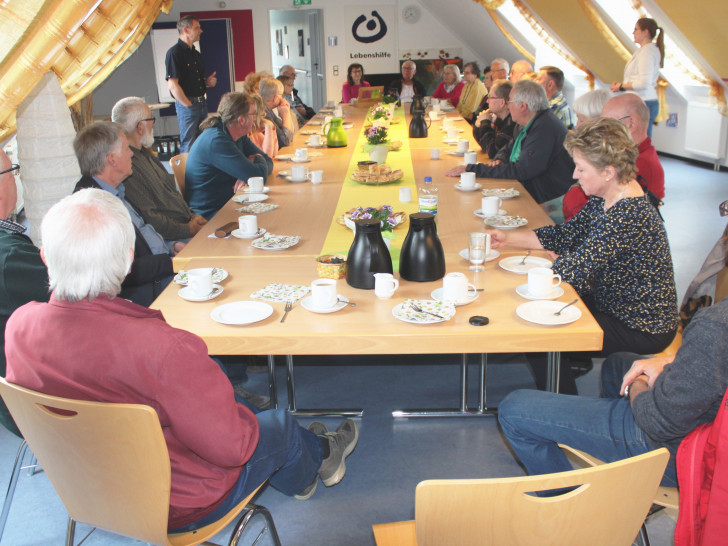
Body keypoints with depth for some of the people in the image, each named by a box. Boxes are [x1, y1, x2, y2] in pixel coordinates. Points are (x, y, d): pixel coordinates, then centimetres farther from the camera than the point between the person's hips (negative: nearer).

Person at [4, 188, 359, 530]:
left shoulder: (20, 326, -19)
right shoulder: (162, 348, -40)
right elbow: (231, 447, -28)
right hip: (178, 507, -6)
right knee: (280, 424, 19)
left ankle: (315, 447, 45)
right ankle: (316, 463, 55)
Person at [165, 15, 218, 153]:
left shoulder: (196, 54, 17)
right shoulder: (174, 52, -10)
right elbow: (172, 84, -17)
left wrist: (207, 81, 5)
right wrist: (189, 105, -15)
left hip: (201, 104, 8)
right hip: (186, 105, -8)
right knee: (188, 146, -5)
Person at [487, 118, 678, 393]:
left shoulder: (627, 215, -31)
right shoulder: (606, 199, -1)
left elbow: (573, 271, -31)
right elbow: (567, 234, 8)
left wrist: (552, 259, -9)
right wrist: (509, 238, 0)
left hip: (642, 330, -9)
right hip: (615, 306, 9)